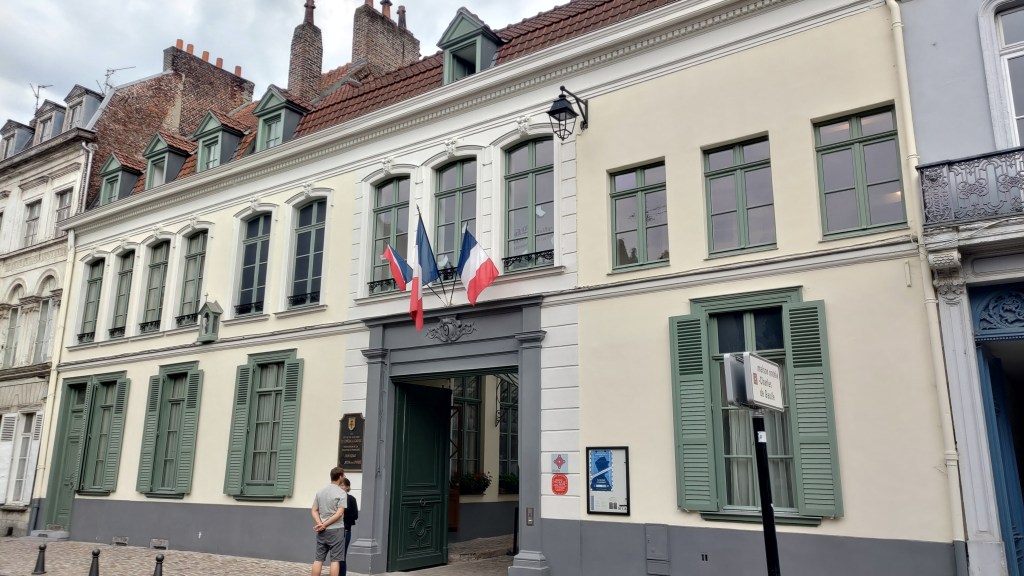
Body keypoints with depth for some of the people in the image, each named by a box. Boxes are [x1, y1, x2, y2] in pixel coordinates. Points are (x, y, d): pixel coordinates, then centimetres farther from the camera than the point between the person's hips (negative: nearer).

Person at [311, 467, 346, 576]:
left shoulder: (320, 491, 10)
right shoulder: (341, 493, -9)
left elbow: (314, 510, 7)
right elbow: (339, 513, -16)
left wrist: (320, 524, -5)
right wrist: (324, 525, -11)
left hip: (321, 530, 6)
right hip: (336, 530, -5)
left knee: (318, 558, 10)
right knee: (335, 560, -1)